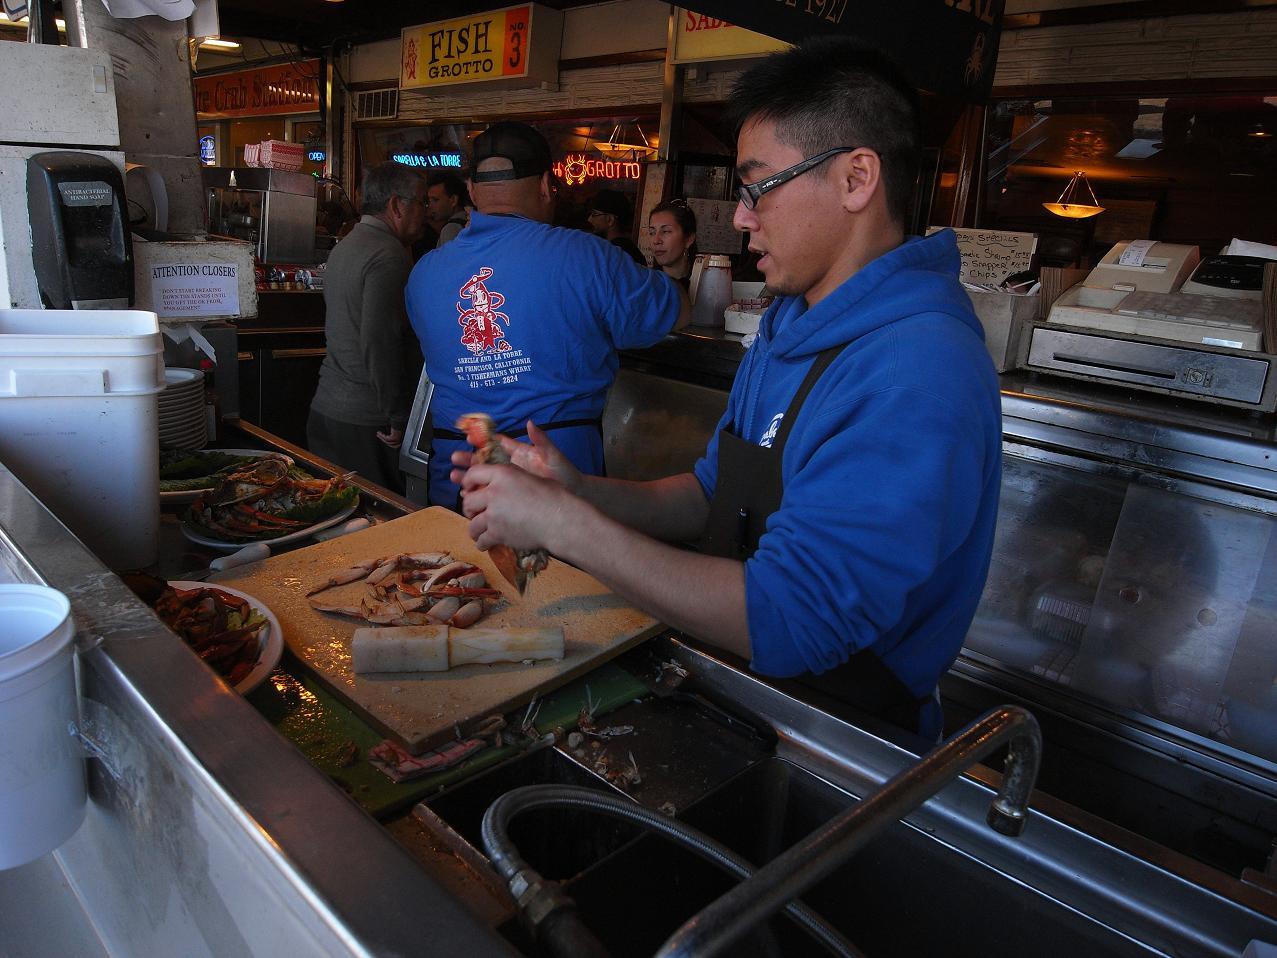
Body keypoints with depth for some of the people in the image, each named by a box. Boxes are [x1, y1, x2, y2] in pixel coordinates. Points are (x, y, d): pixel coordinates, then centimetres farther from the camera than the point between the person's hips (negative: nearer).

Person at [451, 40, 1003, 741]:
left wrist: (562, 522, -26)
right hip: (737, 694, 7)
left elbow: (787, 623, -31)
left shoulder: (916, 376, -26)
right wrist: (577, 490, -6)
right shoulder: (790, 322, 6)